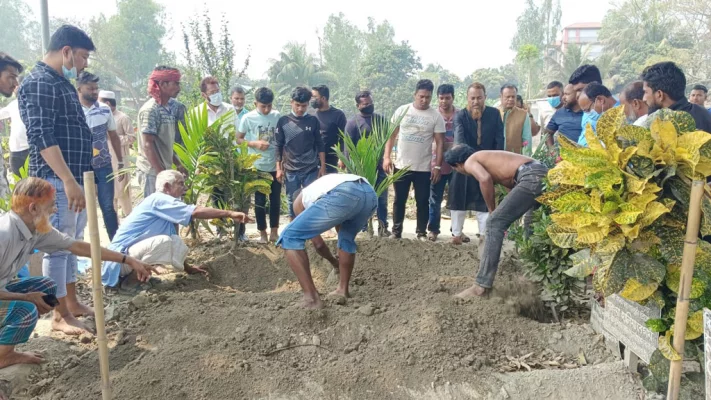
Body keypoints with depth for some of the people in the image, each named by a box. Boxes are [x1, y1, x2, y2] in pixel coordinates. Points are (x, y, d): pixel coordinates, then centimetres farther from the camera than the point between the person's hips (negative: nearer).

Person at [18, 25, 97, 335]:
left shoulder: (62, 83, 17)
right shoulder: (39, 83, -13)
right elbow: (41, 136, -22)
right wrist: (68, 180, -28)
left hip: (75, 178, 10)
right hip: (56, 181, -10)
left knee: (71, 242, 15)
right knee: (57, 246, -3)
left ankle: (72, 302, 27)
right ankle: (60, 316, 7)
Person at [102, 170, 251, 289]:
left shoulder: (164, 206, 14)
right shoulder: (159, 200, -14)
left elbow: (175, 246, 21)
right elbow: (195, 212, -25)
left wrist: (187, 268, 22)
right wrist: (229, 213, -24)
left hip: (132, 253, 10)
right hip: (122, 256, -10)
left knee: (178, 244, 4)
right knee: (163, 241, -30)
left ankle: (139, 270, 6)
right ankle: (134, 276, -13)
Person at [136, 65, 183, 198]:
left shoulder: (169, 108, 10)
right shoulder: (150, 109, -14)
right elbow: (148, 145, -18)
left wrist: (178, 164, 16)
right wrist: (161, 173, -21)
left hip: (164, 168, 8)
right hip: (152, 171, -8)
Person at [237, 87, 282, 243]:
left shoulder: (277, 116, -1)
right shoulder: (248, 118, -7)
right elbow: (239, 139, 0)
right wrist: (255, 143, -16)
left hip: (275, 165, 2)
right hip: (258, 166, -2)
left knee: (276, 200, 10)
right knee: (260, 201, 7)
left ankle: (274, 231, 22)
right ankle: (262, 233, 19)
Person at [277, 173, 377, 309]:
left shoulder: (299, 201, 33)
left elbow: (317, 241, 34)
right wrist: (340, 260, 67)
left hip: (343, 195, -6)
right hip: (370, 194, 6)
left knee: (290, 237, 7)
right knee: (347, 239, 36)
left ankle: (311, 298, 0)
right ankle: (343, 290, 35)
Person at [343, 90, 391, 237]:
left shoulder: (381, 119, 7)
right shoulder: (353, 122, -7)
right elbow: (348, 148, -8)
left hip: (379, 165, 4)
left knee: (382, 197, 6)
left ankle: (383, 226, 14)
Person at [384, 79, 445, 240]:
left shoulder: (436, 116, -3)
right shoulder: (402, 111, 0)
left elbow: (440, 142, -2)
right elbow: (392, 135, 4)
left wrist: (437, 166, -8)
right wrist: (386, 157, -4)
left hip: (424, 168, -1)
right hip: (401, 166, 1)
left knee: (423, 201, 7)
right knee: (399, 200, 10)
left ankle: (421, 233, 19)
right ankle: (396, 231, 22)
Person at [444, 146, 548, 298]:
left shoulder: (470, 162, 6)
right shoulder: (485, 158, 31)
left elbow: (485, 179, -17)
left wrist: (491, 210, -4)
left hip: (531, 177, -9)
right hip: (544, 174, 9)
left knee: (495, 223, -9)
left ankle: (482, 285, -12)